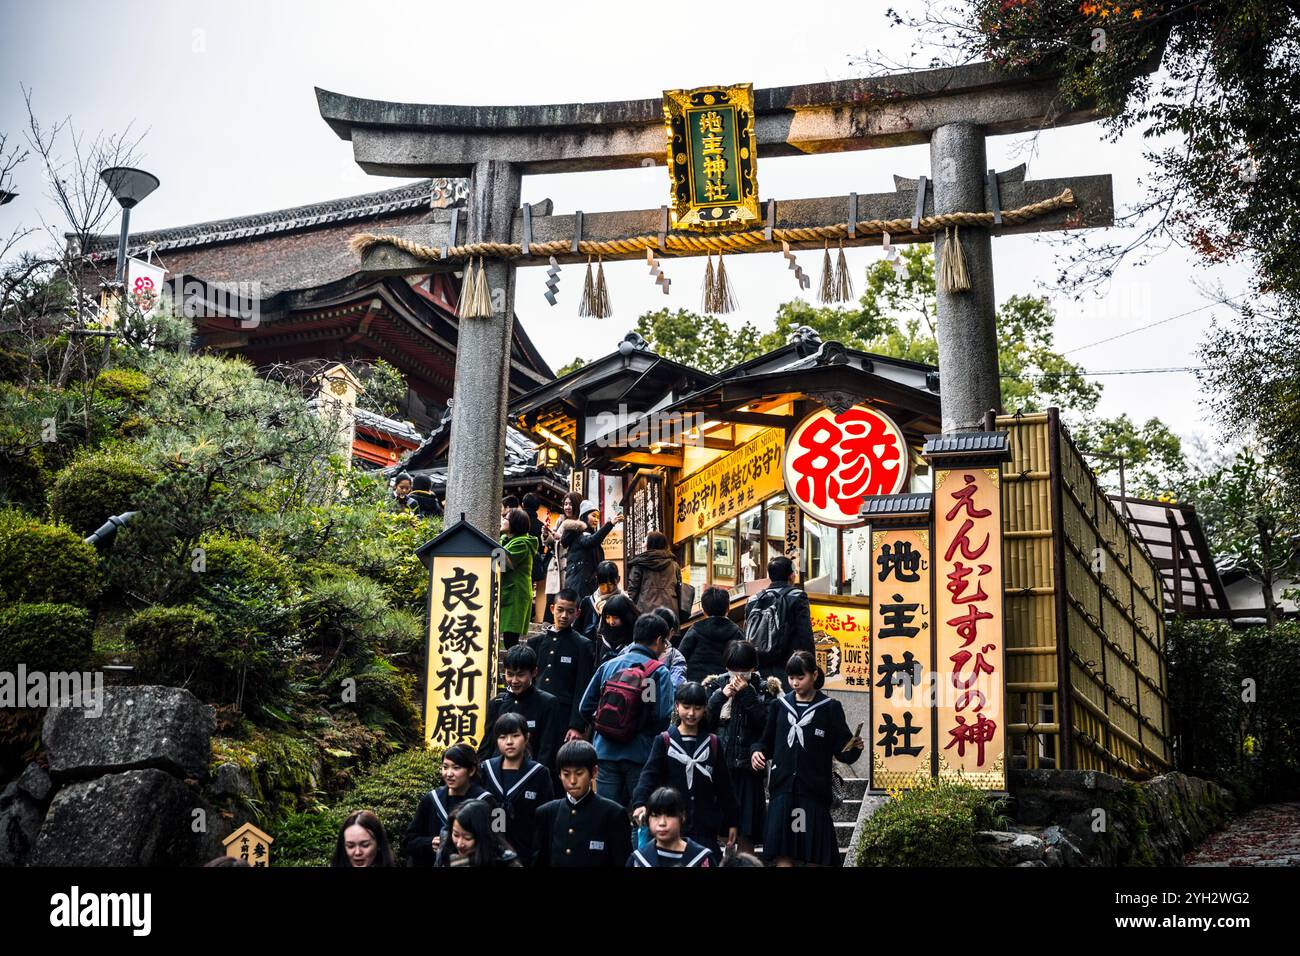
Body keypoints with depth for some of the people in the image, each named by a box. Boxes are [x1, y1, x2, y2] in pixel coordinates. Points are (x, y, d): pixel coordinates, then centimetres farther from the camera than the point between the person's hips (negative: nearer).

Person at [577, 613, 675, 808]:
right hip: (639, 755, -3)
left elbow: (585, 708, 4)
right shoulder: (659, 672, -9)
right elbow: (663, 716, -16)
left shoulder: (608, 666, 3)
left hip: (606, 752, 4)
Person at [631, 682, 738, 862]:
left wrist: (731, 822, 9)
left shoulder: (713, 743, 7)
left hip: (705, 825, 1)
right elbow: (649, 775, -10)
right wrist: (640, 803, -27)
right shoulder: (664, 741, 1)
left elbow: (724, 785, 10)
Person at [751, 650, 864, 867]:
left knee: (817, 856, 2)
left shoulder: (830, 708, 1)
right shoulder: (779, 706, 10)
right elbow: (767, 742, 16)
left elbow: (842, 751, -2)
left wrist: (854, 748, -22)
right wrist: (758, 752, -4)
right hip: (783, 788, 2)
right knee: (782, 852, -1)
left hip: (814, 790, -2)